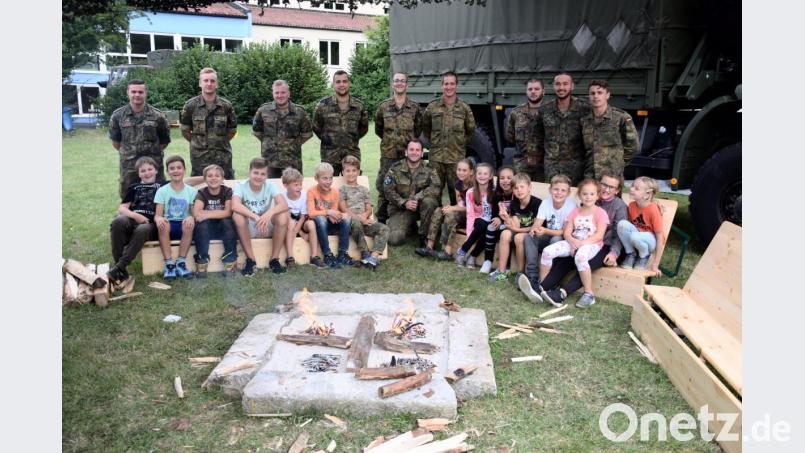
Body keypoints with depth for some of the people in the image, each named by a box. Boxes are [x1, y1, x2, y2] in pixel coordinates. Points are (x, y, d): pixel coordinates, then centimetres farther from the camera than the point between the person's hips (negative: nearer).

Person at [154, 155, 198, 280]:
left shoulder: (191, 191, 5)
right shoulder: (162, 191, 3)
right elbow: (157, 214, -4)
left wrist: (191, 217, -26)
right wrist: (158, 218, -29)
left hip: (184, 225, 0)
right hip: (168, 225, 0)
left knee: (189, 223, -34)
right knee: (163, 224, -35)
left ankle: (180, 263, -23)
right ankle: (169, 264, -27)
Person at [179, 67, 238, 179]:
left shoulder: (226, 106, 0)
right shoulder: (190, 106, -2)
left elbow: (232, 130, 11)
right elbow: (185, 131, 7)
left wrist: (220, 142, 7)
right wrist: (197, 142, 7)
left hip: (223, 157, 1)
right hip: (199, 158, -1)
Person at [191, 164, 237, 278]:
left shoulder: (227, 191, -3)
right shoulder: (202, 193, -3)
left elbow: (228, 212, -18)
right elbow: (196, 214, -20)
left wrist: (206, 214, -22)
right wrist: (219, 213, -24)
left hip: (223, 229, 0)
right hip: (206, 230, 0)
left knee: (227, 221, -31)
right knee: (202, 224, -31)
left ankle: (230, 261, -21)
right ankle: (201, 262, -21)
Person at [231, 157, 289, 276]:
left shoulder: (270, 186, -9)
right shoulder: (240, 186, -13)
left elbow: (284, 205, -25)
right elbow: (235, 206, -34)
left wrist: (270, 213, -46)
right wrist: (256, 217, -46)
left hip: (267, 227, 1)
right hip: (248, 229, -1)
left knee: (283, 216, -28)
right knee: (237, 215, -32)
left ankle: (274, 259, -15)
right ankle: (250, 259, -18)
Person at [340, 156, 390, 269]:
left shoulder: (364, 190, 25)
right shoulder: (342, 189, 14)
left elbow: (369, 209, 14)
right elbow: (344, 209, 0)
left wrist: (365, 215, -10)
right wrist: (358, 217, -14)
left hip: (365, 220, 4)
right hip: (351, 219, -4)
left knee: (384, 229, -22)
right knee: (356, 224, -40)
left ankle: (373, 256, -37)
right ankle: (365, 254, -33)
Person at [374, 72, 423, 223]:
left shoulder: (415, 108, 4)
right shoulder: (383, 106, 4)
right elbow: (378, 129, 15)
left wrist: (409, 141, 10)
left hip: (408, 154, 0)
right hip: (388, 155, 0)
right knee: (384, 188, 2)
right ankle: (381, 220, 13)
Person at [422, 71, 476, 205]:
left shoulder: (464, 108, 3)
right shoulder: (432, 107, 3)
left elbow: (471, 130, 14)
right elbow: (425, 128, 16)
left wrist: (460, 143, 9)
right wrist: (434, 141, 10)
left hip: (457, 157, 0)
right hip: (436, 157, 0)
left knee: (456, 191, 5)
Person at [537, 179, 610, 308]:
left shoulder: (600, 213, 0)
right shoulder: (575, 212, 15)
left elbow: (599, 236, -11)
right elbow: (567, 233, 6)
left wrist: (581, 243, -20)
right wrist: (573, 242, -15)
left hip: (591, 244, -5)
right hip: (573, 243, 5)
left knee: (580, 256, -40)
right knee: (547, 251, -17)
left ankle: (589, 294, -28)